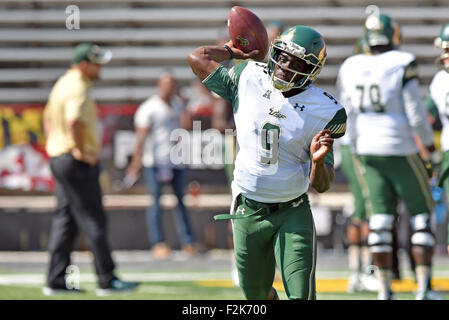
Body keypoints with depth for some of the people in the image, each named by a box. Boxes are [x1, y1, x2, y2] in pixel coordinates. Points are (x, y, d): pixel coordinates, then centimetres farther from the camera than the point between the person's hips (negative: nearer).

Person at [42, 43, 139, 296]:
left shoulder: (63, 84, 15)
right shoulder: (78, 88, -17)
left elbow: (48, 117, 27)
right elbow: (73, 121, -33)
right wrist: (81, 151, -23)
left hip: (58, 158, 10)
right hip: (78, 162, -10)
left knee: (65, 220, 11)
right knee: (93, 220, -7)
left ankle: (56, 282, 12)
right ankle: (107, 280, -5)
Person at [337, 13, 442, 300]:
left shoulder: (350, 69, 1)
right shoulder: (402, 65, -15)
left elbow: (351, 116, 10)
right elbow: (416, 112, -13)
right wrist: (429, 142, 5)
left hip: (369, 152, 4)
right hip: (401, 151, -4)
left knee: (380, 221, 9)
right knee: (422, 217, 7)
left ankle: (384, 289, 9)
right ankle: (424, 289, 1)